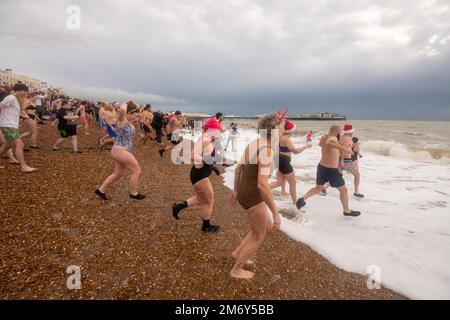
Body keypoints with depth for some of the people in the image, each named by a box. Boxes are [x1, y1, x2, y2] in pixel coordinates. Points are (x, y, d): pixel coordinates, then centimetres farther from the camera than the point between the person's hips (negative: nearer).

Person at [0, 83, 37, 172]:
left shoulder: (16, 100, 18)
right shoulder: (11, 98, -10)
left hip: (12, 126, 10)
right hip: (8, 126, -10)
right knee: (19, 145, -13)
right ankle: (24, 166, -14)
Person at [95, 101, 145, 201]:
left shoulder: (129, 122, 11)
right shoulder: (122, 120, -15)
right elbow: (122, 110, -36)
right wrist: (125, 104, -17)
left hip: (122, 151, 10)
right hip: (120, 151, -10)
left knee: (118, 174, 20)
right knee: (136, 171, -1)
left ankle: (101, 190, 30)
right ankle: (133, 194, 13)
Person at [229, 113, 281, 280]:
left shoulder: (253, 144, 4)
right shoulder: (266, 151, -25)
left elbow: (238, 168, 14)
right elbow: (263, 185, -31)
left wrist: (236, 190, 24)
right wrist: (275, 212, -24)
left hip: (243, 192, 9)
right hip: (253, 197, -9)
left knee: (268, 226, 25)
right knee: (258, 237, 13)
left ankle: (238, 252, 34)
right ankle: (236, 270, 28)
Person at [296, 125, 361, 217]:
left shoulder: (324, 137, 1)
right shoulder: (333, 138, -21)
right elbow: (327, 142, -45)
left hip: (321, 167, 7)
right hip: (332, 171, -7)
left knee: (318, 188, 25)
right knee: (343, 190, 14)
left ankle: (303, 199, 11)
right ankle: (347, 211, 28)